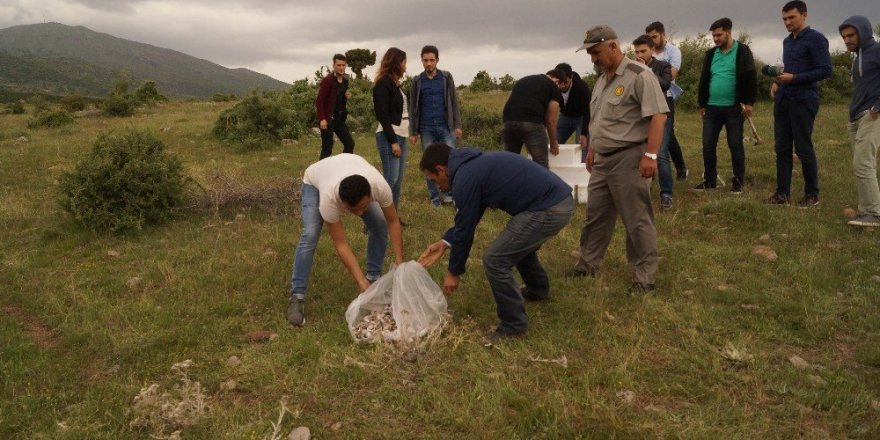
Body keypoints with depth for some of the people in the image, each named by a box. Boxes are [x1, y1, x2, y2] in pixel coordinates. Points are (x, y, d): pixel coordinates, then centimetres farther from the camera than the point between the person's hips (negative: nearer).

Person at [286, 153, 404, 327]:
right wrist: (362, 282, -41)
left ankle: (374, 277, 8)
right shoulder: (329, 198, -46)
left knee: (380, 226, -11)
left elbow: (393, 221, -24)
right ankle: (297, 297, -13)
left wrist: (400, 262, -29)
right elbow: (341, 244, -38)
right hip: (315, 181, -3)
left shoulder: (380, 187, -41)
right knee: (310, 235, -21)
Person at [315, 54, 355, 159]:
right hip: (328, 119, -7)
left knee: (350, 143, 6)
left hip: (340, 118, 8)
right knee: (327, 147, -3)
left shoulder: (345, 80, 10)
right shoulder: (327, 80, -13)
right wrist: (322, 119, -23)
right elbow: (319, 101, -16)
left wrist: (347, 97, 1)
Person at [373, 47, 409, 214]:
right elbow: (383, 115, -15)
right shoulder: (383, 83, -9)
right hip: (389, 137, -9)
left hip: (400, 136, 9)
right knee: (391, 179, -11)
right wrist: (393, 141, -17)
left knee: (398, 180, 8)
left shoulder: (394, 83, 16)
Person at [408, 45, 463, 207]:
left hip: (446, 127, 0)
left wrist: (457, 125, -3)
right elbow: (413, 108, 6)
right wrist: (412, 132, 1)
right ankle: (435, 197, 13)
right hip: (426, 129, 0)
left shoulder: (446, 77, 4)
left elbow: (454, 102, 4)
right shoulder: (417, 81, 5)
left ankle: (448, 191, 11)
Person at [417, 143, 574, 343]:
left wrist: (454, 272, 8)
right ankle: (538, 289, 57)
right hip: (561, 199, 10)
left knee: (495, 260, -5)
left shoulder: (465, 179, -13)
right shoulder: (476, 164, 17)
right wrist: (445, 242, 25)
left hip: (548, 209, -10)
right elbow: (468, 218, 26)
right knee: (519, 244, 33)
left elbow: (465, 229, -5)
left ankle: (514, 326, 9)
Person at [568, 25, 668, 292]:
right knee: (595, 215, 14)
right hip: (602, 159, 9)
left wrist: (651, 155, -24)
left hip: (627, 159, -8)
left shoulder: (639, 75, -13)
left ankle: (645, 275, 10)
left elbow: (658, 116, -18)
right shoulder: (602, 79, 14)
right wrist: (592, 149, 24)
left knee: (637, 220, -1)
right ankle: (587, 264, 27)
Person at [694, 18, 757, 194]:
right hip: (712, 108, 5)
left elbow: (750, 78, -7)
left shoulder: (743, 51, -3)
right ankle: (709, 180, 15)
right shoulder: (711, 54, 12)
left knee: (735, 145, 1)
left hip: (734, 108, -4)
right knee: (708, 145, 3)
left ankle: (738, 181, 11)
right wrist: (702, 104, 15)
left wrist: (749, 102, -13)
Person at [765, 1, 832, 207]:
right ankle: (782, 193, 11)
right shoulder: (787, 41, 16)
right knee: (782, 148, 5)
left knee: (803, 148, -3)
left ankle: (812, 194, 9)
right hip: (782, 101, 7)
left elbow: (825, 71, -12)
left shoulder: (815, 39, -6)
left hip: (803, 101, -7)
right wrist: (777, 82, 9)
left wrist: (793, 78, -18)